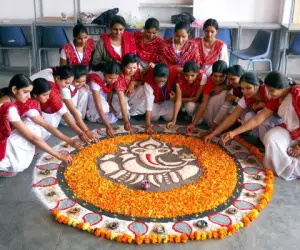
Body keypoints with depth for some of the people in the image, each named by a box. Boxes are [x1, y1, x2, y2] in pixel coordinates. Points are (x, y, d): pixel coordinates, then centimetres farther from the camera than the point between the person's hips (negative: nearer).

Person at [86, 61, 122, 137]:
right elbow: (99, 106, -44)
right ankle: (90, 114, -5)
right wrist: (107, 126, -49)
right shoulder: (95, 80, -40)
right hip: (88, 93, -5)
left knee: (112, 117, -14)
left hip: (101, 92, 5)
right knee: (104, 107, -35)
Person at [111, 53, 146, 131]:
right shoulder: (119, 78, -34)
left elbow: (143, 82, -3)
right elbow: (122, 100, -41)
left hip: (132, 95, 4)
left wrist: (134, 83, -27)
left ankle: (133, 112, -9)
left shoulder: (137, 71, -21)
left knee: (144, 89, -25)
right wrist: (126, 121, -48)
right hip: (121, 96, -4)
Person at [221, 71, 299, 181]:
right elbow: (257, 120, 1)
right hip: (289, 132, 6)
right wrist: (234, 132, -3)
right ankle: (291, 170, -7)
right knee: (271, 138, -23)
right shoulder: (275, 99, -2)